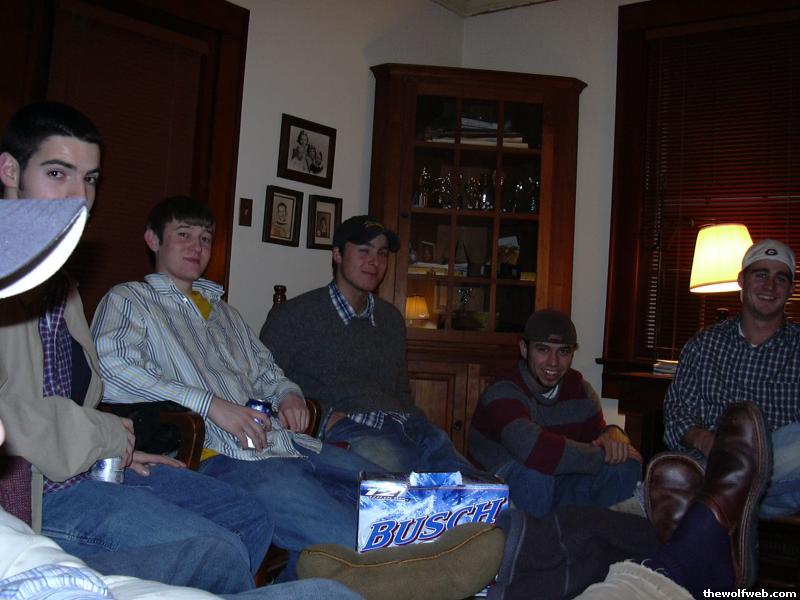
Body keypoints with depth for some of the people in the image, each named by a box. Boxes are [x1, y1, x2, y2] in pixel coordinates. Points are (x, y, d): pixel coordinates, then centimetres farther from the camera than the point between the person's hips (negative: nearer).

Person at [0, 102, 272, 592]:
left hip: (90, 463, 10)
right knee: (219, 552, -19)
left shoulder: (56, 278, 17)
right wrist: (106, 435, -14)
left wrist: (117, 449, 8)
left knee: (250, 519, 9)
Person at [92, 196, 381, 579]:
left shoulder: (223, 310, 31)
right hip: (221, 456, -8)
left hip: (292, 443, 8)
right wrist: (211, 404, -18)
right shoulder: (128, 299, 7)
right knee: (350, 545, -26)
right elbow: (109, 368, -13)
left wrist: (288, 395, 10)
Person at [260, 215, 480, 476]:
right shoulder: (295, 315, 8)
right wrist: (327, 420, -10)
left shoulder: (391, 319, 26)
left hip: (403, 423, 5)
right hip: (343, 426, -4)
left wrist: (413, 421, 7)